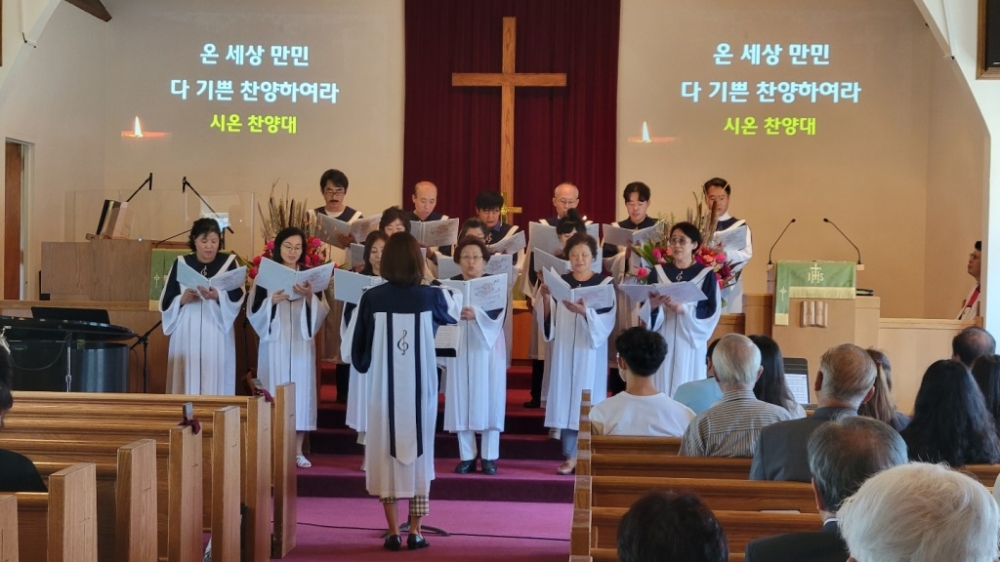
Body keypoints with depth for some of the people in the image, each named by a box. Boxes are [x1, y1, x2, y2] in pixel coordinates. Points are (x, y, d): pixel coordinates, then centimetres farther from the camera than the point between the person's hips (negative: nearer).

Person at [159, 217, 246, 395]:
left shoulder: (229, 262, 5)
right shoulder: (181, 263, 7)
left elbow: (238, 297, -8)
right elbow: (165, 302, 6)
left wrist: (218, 297, -26)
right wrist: (182, 299, -13)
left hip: (217, 336, -1)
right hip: (187, 335, 1)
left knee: (215, 381, -3)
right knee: (187, 380, 0)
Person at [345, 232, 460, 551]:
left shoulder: (371, 299, -6)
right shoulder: (430, 296, -4)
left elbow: (357, 349, 2)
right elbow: (455, 312, 20)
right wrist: (440, 284, 34)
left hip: (383, 389, 0)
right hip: (420, 388, 1)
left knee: (386, 453, 8)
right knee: (419, 451, 10)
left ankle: (393, 532, 9)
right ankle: (415, 531, 11)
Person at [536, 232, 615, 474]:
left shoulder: (604, 283, -2)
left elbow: (605, 323, -12)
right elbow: (547, 321, 2)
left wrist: (584, 311, -29)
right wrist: (546, 299, -16)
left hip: (590, 352, -2)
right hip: (563, 350, 2)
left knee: (588, 401, -1)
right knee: (566, 399, 2)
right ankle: (570, 455, 9)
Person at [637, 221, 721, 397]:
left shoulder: (706, 275, 1)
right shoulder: (658, 273, 8)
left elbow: (712, 312, -6)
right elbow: (644, 312, 5)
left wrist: (683, 309, -20)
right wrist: (653, 305, -18)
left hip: (689, 344, -2)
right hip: (662, 344, 2)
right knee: (661, 390, 1)